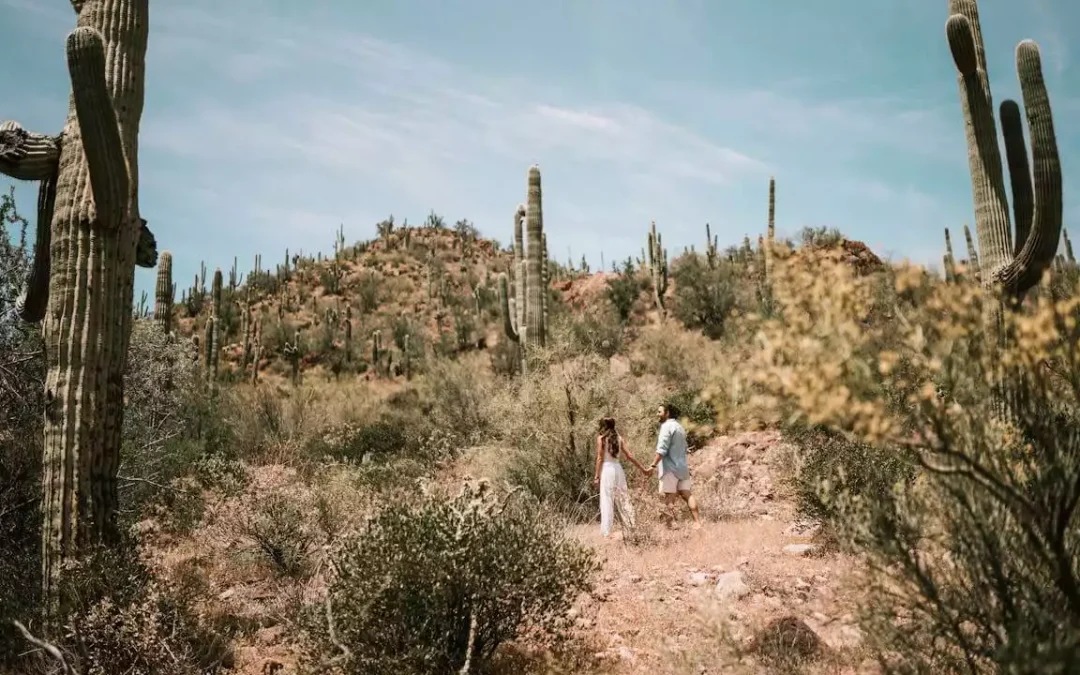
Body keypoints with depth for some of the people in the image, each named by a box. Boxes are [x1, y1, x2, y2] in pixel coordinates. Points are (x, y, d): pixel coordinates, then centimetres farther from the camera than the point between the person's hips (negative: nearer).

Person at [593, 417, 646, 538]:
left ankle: (606, 531, -3)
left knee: (607, 501, -2)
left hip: (606, 469, -5)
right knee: (622, 499, 13)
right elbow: (629, 456, 7)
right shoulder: (619, 437, 9)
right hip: (618, 469, 5)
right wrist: (642, 468, 14)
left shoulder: (601, 438, -4)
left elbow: (600, 458, -8)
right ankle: (629, 526, 18)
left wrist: (596, 475, -5)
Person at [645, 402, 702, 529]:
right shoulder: (679, 427, 19)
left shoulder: (667, 426, -9)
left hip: (670, 467, -8)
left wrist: (653, 465, -18)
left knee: (669, 497, -5)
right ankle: (697, 522, 1)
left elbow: (662, 449, -18)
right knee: (687, 494, 6)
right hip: (682, 466, 8)